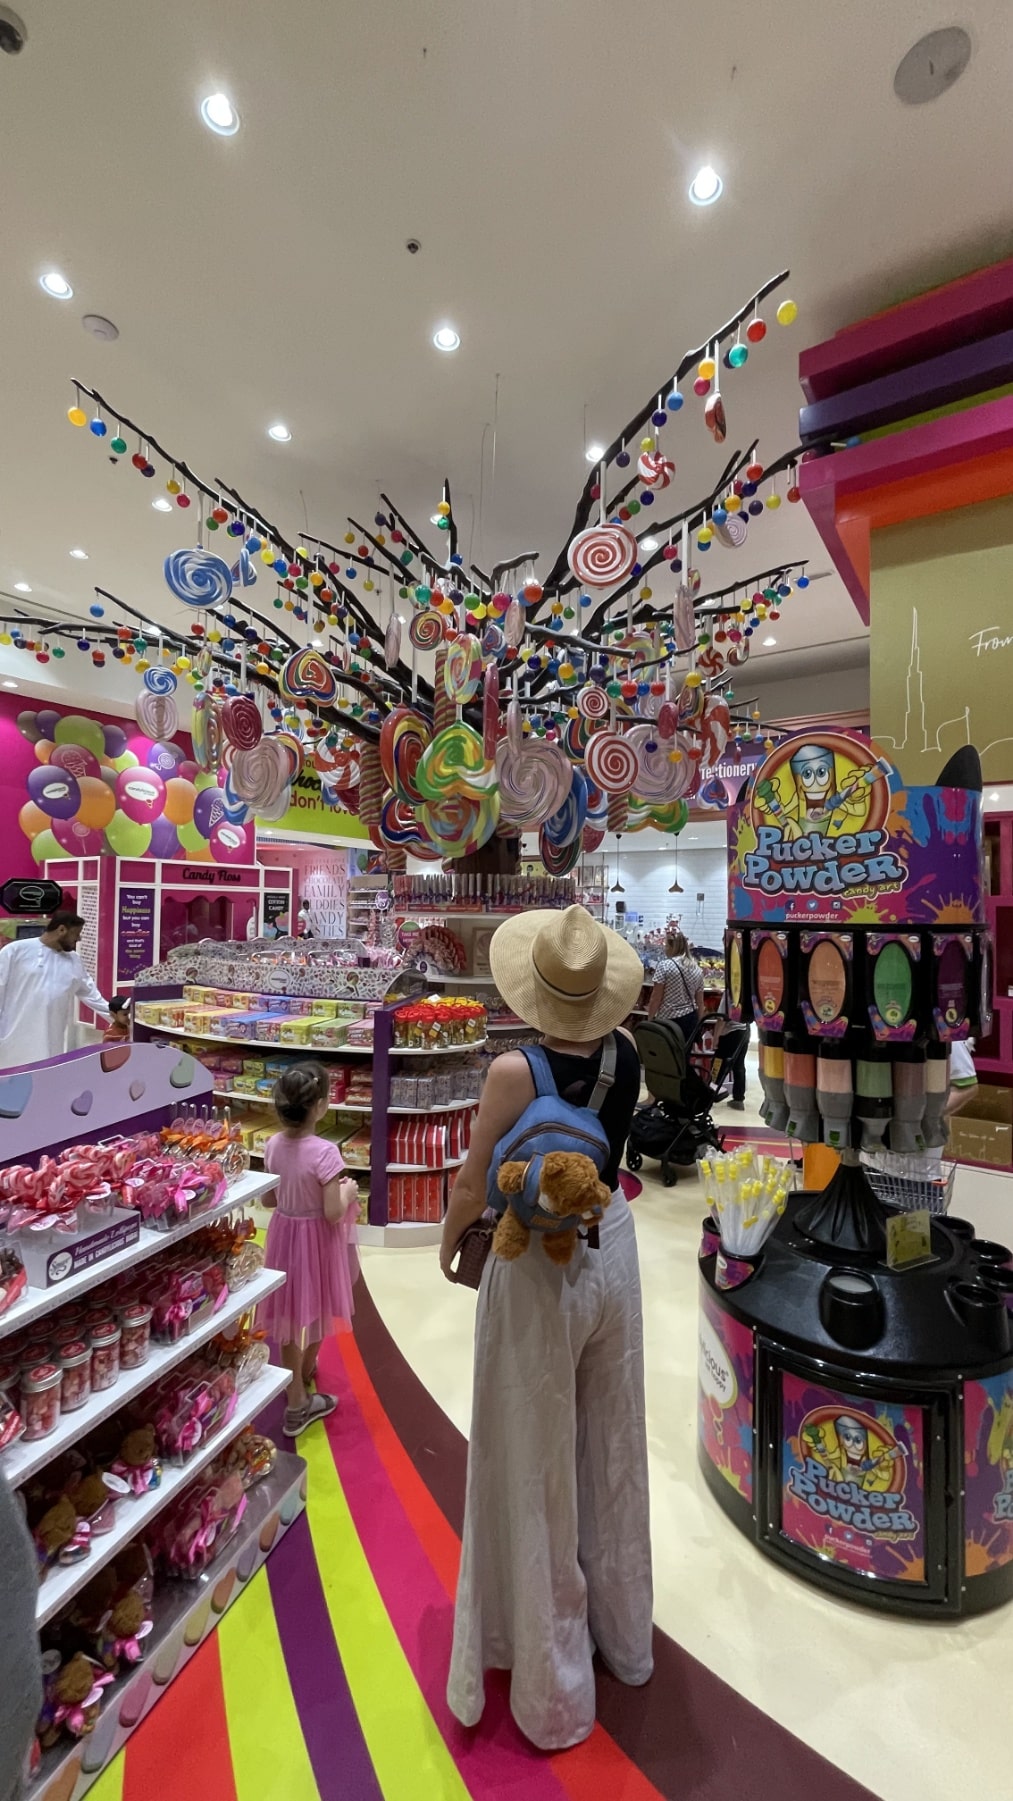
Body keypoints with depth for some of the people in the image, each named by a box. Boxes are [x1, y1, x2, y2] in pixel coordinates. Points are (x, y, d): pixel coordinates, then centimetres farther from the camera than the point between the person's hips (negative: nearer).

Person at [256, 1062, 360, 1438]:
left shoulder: (273, 1145, -10)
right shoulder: (324, 1152, -29)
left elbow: (268, 1200, 2)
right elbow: (333, 1213, -25)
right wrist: (348, 1190, -7)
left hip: (284, 1234, 5)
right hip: (316, 1240, -5)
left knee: (289, 1316, 19)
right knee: (316, 1312, 24)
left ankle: (297, 1402, 35)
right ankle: (305, 1372, 49)